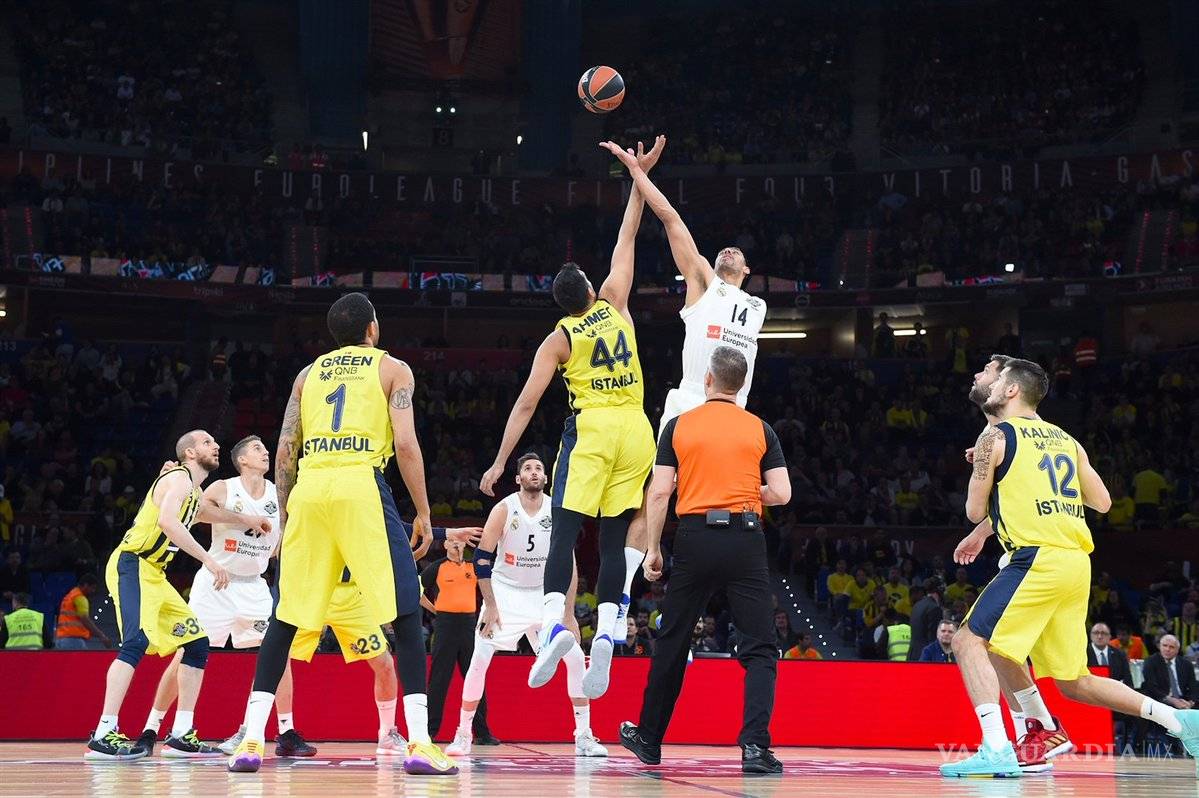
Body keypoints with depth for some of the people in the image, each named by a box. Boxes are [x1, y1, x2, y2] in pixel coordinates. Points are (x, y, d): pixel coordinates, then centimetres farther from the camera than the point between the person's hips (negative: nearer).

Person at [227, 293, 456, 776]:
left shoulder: (309, 373, 22)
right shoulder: (393, 369, 12)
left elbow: (284, 451, 16)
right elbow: (405, 444, -1)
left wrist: (284, 517, 23)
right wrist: (423, 514, 3)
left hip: (309, 488, 4)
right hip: (361, 486, -4)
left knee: (285, 619, 11)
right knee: (405, 615, 0)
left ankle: (251, 741, 6)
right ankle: (420, 744, -8)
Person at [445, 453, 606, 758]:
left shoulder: (558, 513, -8)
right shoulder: (504, 510, -15)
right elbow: (482, 558, -12)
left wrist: (569, 614, -6)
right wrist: (491, 607, -16)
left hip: (543, 593, 3)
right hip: (505, 591, -2)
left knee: (575, 659, -7)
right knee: (479, 661, -13)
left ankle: (584, 737, 1)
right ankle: (463, 735, -1)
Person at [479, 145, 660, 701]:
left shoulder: (558, 340, 5)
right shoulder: (614, 305, 12)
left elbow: (526, 403, 0)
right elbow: (626, 241, 22)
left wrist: (500, 462, 2)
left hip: (592, 429, -3)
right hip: (636, 430, 3)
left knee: (566, 531, -5)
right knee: (614, 539, 5)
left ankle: (555, 623, -25)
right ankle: (606, 632, -8)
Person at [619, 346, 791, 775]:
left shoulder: (679, 426, 4)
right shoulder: (760, 429, 5)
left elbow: (659, 492, 0)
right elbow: (781, 493, 1)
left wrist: (653, 549, 7)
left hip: (695, 538, 1)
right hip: (745, 540, -1)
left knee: (671, 643, 14)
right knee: (759, 648, 0)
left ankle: (649, 738, 25)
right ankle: (755, 745, -16)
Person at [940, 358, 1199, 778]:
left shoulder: (996, 436, 0)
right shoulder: (1065, 439, 20)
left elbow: (975, 511, 3)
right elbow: (1102, 502, 20)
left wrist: (987, 473, 22)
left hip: (1039, 558, -8)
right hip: (1077, 561, 8)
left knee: (970, 641, -7)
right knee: (1074, 683, 16)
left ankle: (996, 749, -22)